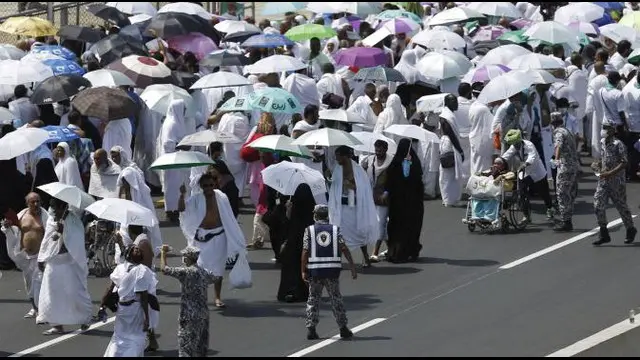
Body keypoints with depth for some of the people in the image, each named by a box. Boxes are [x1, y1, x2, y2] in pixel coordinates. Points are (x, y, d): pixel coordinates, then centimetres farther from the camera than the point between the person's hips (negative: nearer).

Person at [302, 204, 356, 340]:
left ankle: (311, 329, 2)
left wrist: (303, 271, 0)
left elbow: (305, 252, -4)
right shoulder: (335, 229, 5)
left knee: (313, 299, 8)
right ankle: (343, 328, 11)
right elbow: (344, 249, -4)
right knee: (336, 299, 11)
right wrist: (352, 267, -4)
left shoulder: (309, 230, 2)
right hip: (333, 270, 1)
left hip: (315, 270, -1)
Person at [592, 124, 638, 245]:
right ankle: (604, 234, 1)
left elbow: (624, 163, -18)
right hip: (603, 180, 6)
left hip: (617, 181, -6)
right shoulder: (602, 143, 7)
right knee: (598, 205, -6)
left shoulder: (618, 145, -15)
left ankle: (631, 230, 30)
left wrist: (610, 173, -25)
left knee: (621, 206, 8)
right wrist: (597, 164, 3)